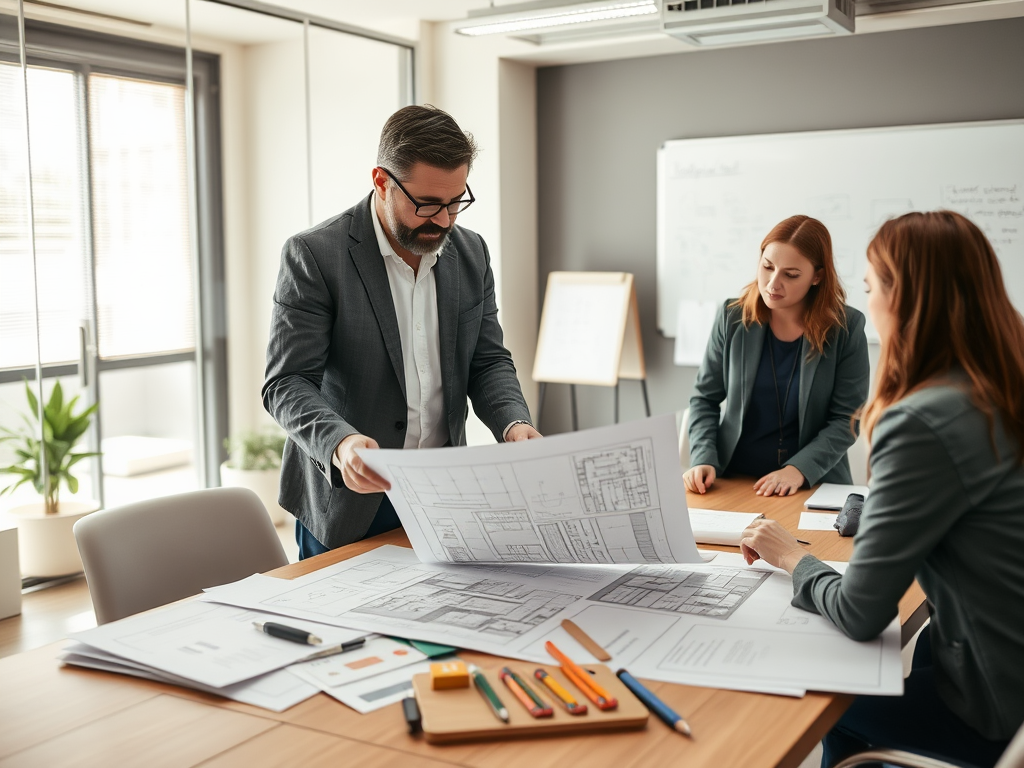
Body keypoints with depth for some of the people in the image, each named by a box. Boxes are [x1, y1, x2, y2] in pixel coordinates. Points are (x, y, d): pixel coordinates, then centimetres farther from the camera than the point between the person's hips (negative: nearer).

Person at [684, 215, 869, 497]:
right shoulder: (733, 317, 0)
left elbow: (847, 418, -4)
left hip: (815, 486, -1)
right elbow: (705, 399, 7)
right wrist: (704, 460, -8)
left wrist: (799, 469, -16)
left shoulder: (846, 327, -4)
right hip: (733, 482, 2)